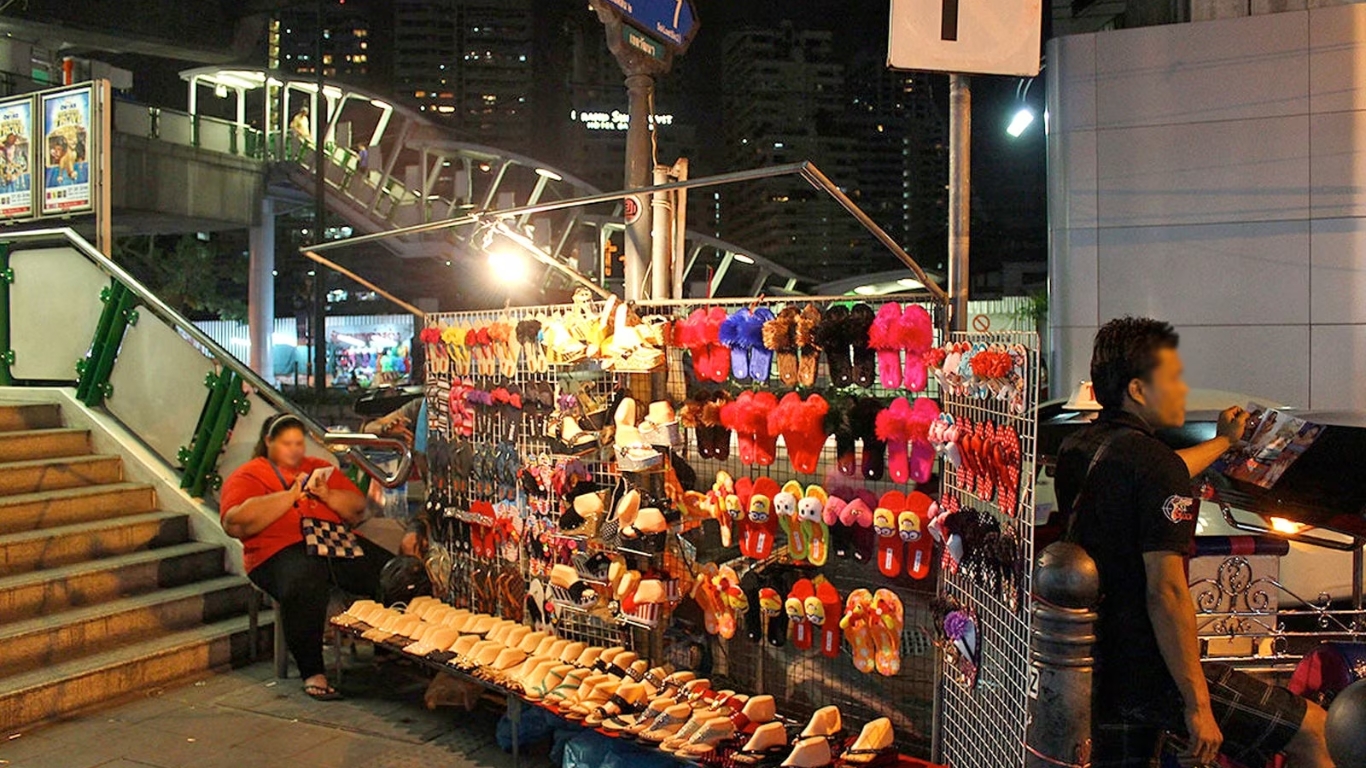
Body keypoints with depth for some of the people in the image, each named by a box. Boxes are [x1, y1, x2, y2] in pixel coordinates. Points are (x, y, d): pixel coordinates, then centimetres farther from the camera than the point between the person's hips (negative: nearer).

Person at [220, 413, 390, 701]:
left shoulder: (319, 468, 26)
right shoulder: (247, 477, 13)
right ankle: (312, 673, -26)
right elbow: (236, 522, -8)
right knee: (304, 585, -39)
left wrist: (326, 495, -1)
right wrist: (290, 495, -8)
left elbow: (358, 509, 19)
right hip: (282, 551, -4)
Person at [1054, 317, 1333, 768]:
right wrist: (1197, 705, -18)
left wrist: (1223, 442, 48)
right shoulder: (1155, 465, -17)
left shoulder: (1075, 452, 8)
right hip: (1152, 675, -8)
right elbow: (1167, 592, -22)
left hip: (1096, 671, 8)